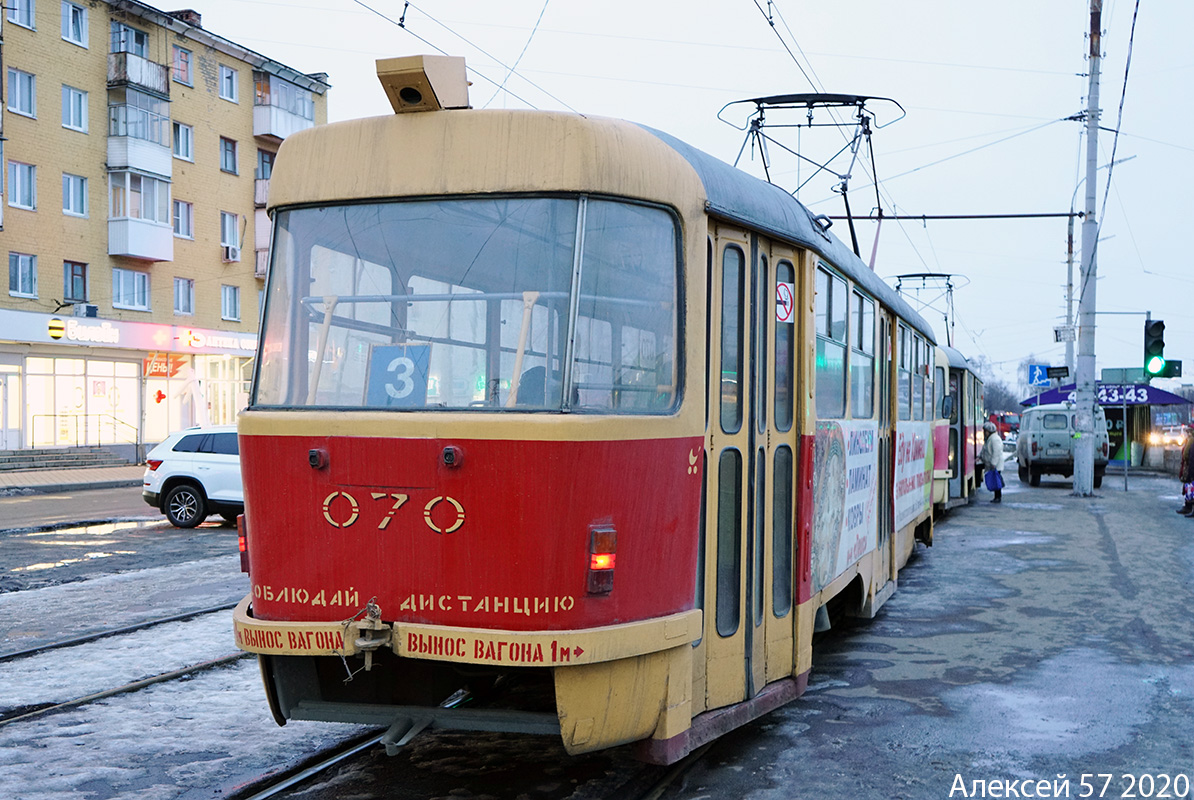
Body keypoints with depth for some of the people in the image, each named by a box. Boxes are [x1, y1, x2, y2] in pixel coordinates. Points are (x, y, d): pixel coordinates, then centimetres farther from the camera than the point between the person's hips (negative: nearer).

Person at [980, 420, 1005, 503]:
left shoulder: (995, 439, -18)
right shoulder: (989, 439, 16)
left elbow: (997, 452, -24)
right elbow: (984, 450, 25)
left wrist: (993, 463, -27)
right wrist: (980, 457, 11)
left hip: (996, 465, -10)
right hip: (990, 465, 10)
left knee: (996, 481, -8)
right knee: (992, 481, 11)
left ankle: (999, 497, -5)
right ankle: (997, 497, 15)